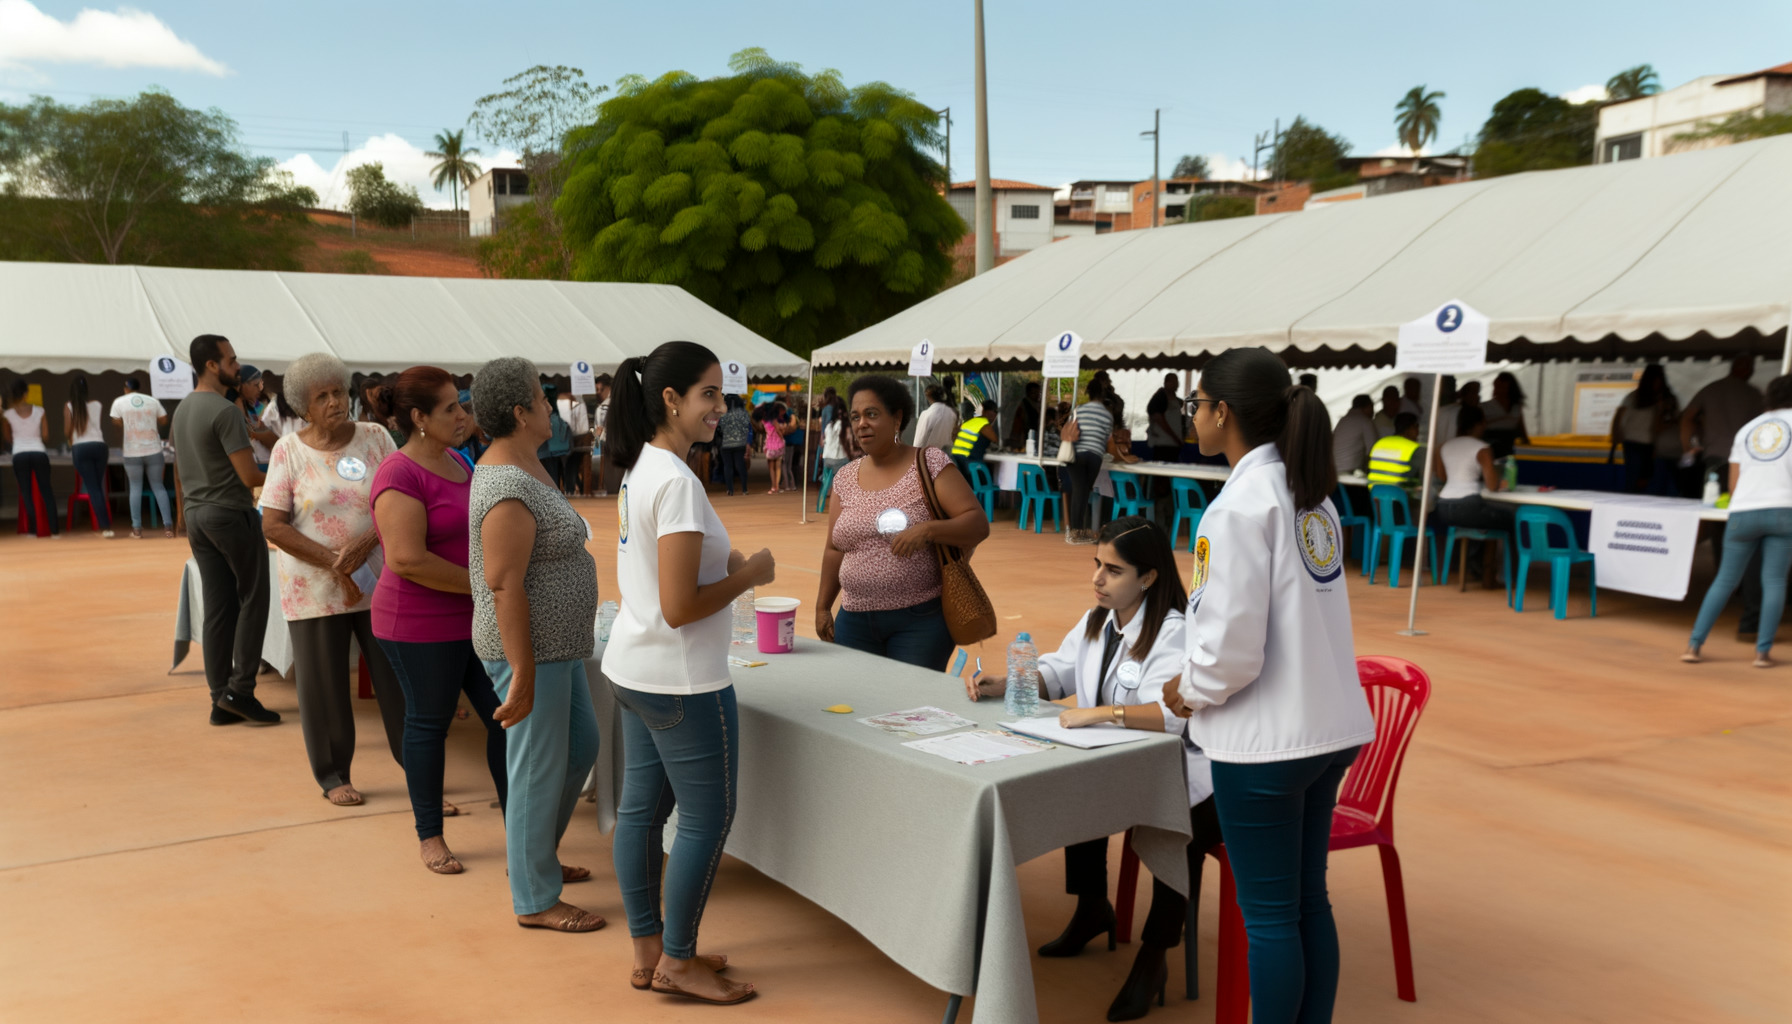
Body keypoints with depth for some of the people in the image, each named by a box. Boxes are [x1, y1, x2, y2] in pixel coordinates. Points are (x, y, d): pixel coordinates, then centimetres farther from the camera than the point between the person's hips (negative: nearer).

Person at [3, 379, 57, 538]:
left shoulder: (8, 415, 1)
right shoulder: (39, 411, 2)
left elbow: (8, 438, 12)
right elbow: (46, 436, 5)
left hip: (19, 455, 0)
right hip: (39, 453, 0)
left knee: (26, 493, 6)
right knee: (46, 492, 7)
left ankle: (32, 530, 1)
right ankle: (55, 529, 2)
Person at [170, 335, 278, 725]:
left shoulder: (182, 409, 11)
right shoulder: (225, 411, -16)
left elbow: (181, 468, 18)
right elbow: (250, 476, -20)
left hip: (196, 515, 8)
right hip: (231, 513, -8)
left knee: (217, 608, 9)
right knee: (252, 600, 2)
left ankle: (221, 700, 11)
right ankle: (239, 690, -2)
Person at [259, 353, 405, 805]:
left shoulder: (374, 437, 1)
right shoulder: (288, 451, -2)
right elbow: (273, 526, -6)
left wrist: (363, 546, -18)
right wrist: (333, 562, -16)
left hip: (379, 580, 1)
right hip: (315, 587, -1)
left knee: (396, 674, 5)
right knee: (323, 681, 6)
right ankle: (333, 776, 22)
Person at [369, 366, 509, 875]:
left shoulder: (457, 461, 10)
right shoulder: (400, 474, -17)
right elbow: (408, 559, -25)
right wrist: (482, 584, -20)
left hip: (475, 619, 8)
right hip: (421, 625, -8)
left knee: (504, 716, 8)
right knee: (430, 722, 7)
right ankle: (429, 834, 23)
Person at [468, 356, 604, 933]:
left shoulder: (521, 465, 9)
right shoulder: (510, 489, -24)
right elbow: (504, 586, -26)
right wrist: (522, 677, -25)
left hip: (556, 643, 10)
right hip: (528, 649, -10)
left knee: (581, 746, 22)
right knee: (540, 772, 2)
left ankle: (533, 849, 40)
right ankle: (535, 901, 16)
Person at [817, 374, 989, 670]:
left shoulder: (931, 464, -5)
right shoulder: (845, 478, 9)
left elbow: (978, 524, -11)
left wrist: (927, 530, -26)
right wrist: (822, 607, 12)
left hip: (921, 619, -4)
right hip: (855, 620, 4)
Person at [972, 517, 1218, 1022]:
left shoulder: (1173, 634, -21)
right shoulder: (1097, 622, 6)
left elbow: (1179, 712, -37)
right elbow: (1056, 671, 19)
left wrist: (1101, 713, -43)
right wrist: (1005, 684, 1)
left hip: (1180, 779, -8)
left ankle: (1153, 957, -10)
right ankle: (1091, 907, 14)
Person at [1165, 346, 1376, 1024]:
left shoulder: (1242, 504, -19)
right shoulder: (1312, 493, 7)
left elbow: (1233, 646, -21)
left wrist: (1191, 693, -3)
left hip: (1264, 739, -9)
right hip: (1331, 726, 9)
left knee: (1268, 916, 6)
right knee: (1308, 901, 19)